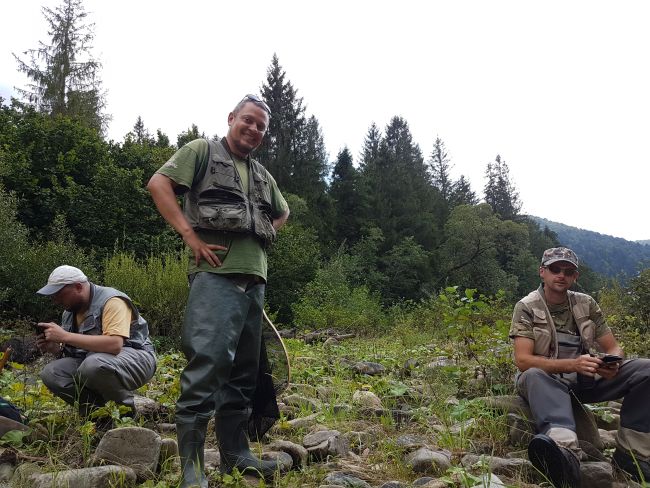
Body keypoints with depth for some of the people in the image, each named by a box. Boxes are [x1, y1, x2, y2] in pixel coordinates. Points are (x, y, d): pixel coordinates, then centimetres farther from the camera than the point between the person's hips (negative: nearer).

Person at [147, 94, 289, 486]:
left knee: (244, 370, 9)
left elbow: (283, 213, 38)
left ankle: (235, 454, 19)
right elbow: (158, 184, -4)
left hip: (254, 278, 7)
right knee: (208, 362, -16)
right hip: (216, 274, -7)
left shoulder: (262, 175, 24)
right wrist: (191, 235, -12)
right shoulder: (202, 150, 7)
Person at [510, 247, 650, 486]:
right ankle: (565, 453, -61)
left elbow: (614, 348, 6)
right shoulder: (526, 307, -8)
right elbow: (523, 361, -17)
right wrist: (573, 364, -31)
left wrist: (613, 364, -20)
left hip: (586, 380, 4)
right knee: (534, 375, -39)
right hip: (548, 379, -4)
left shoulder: (587, 304, 6)